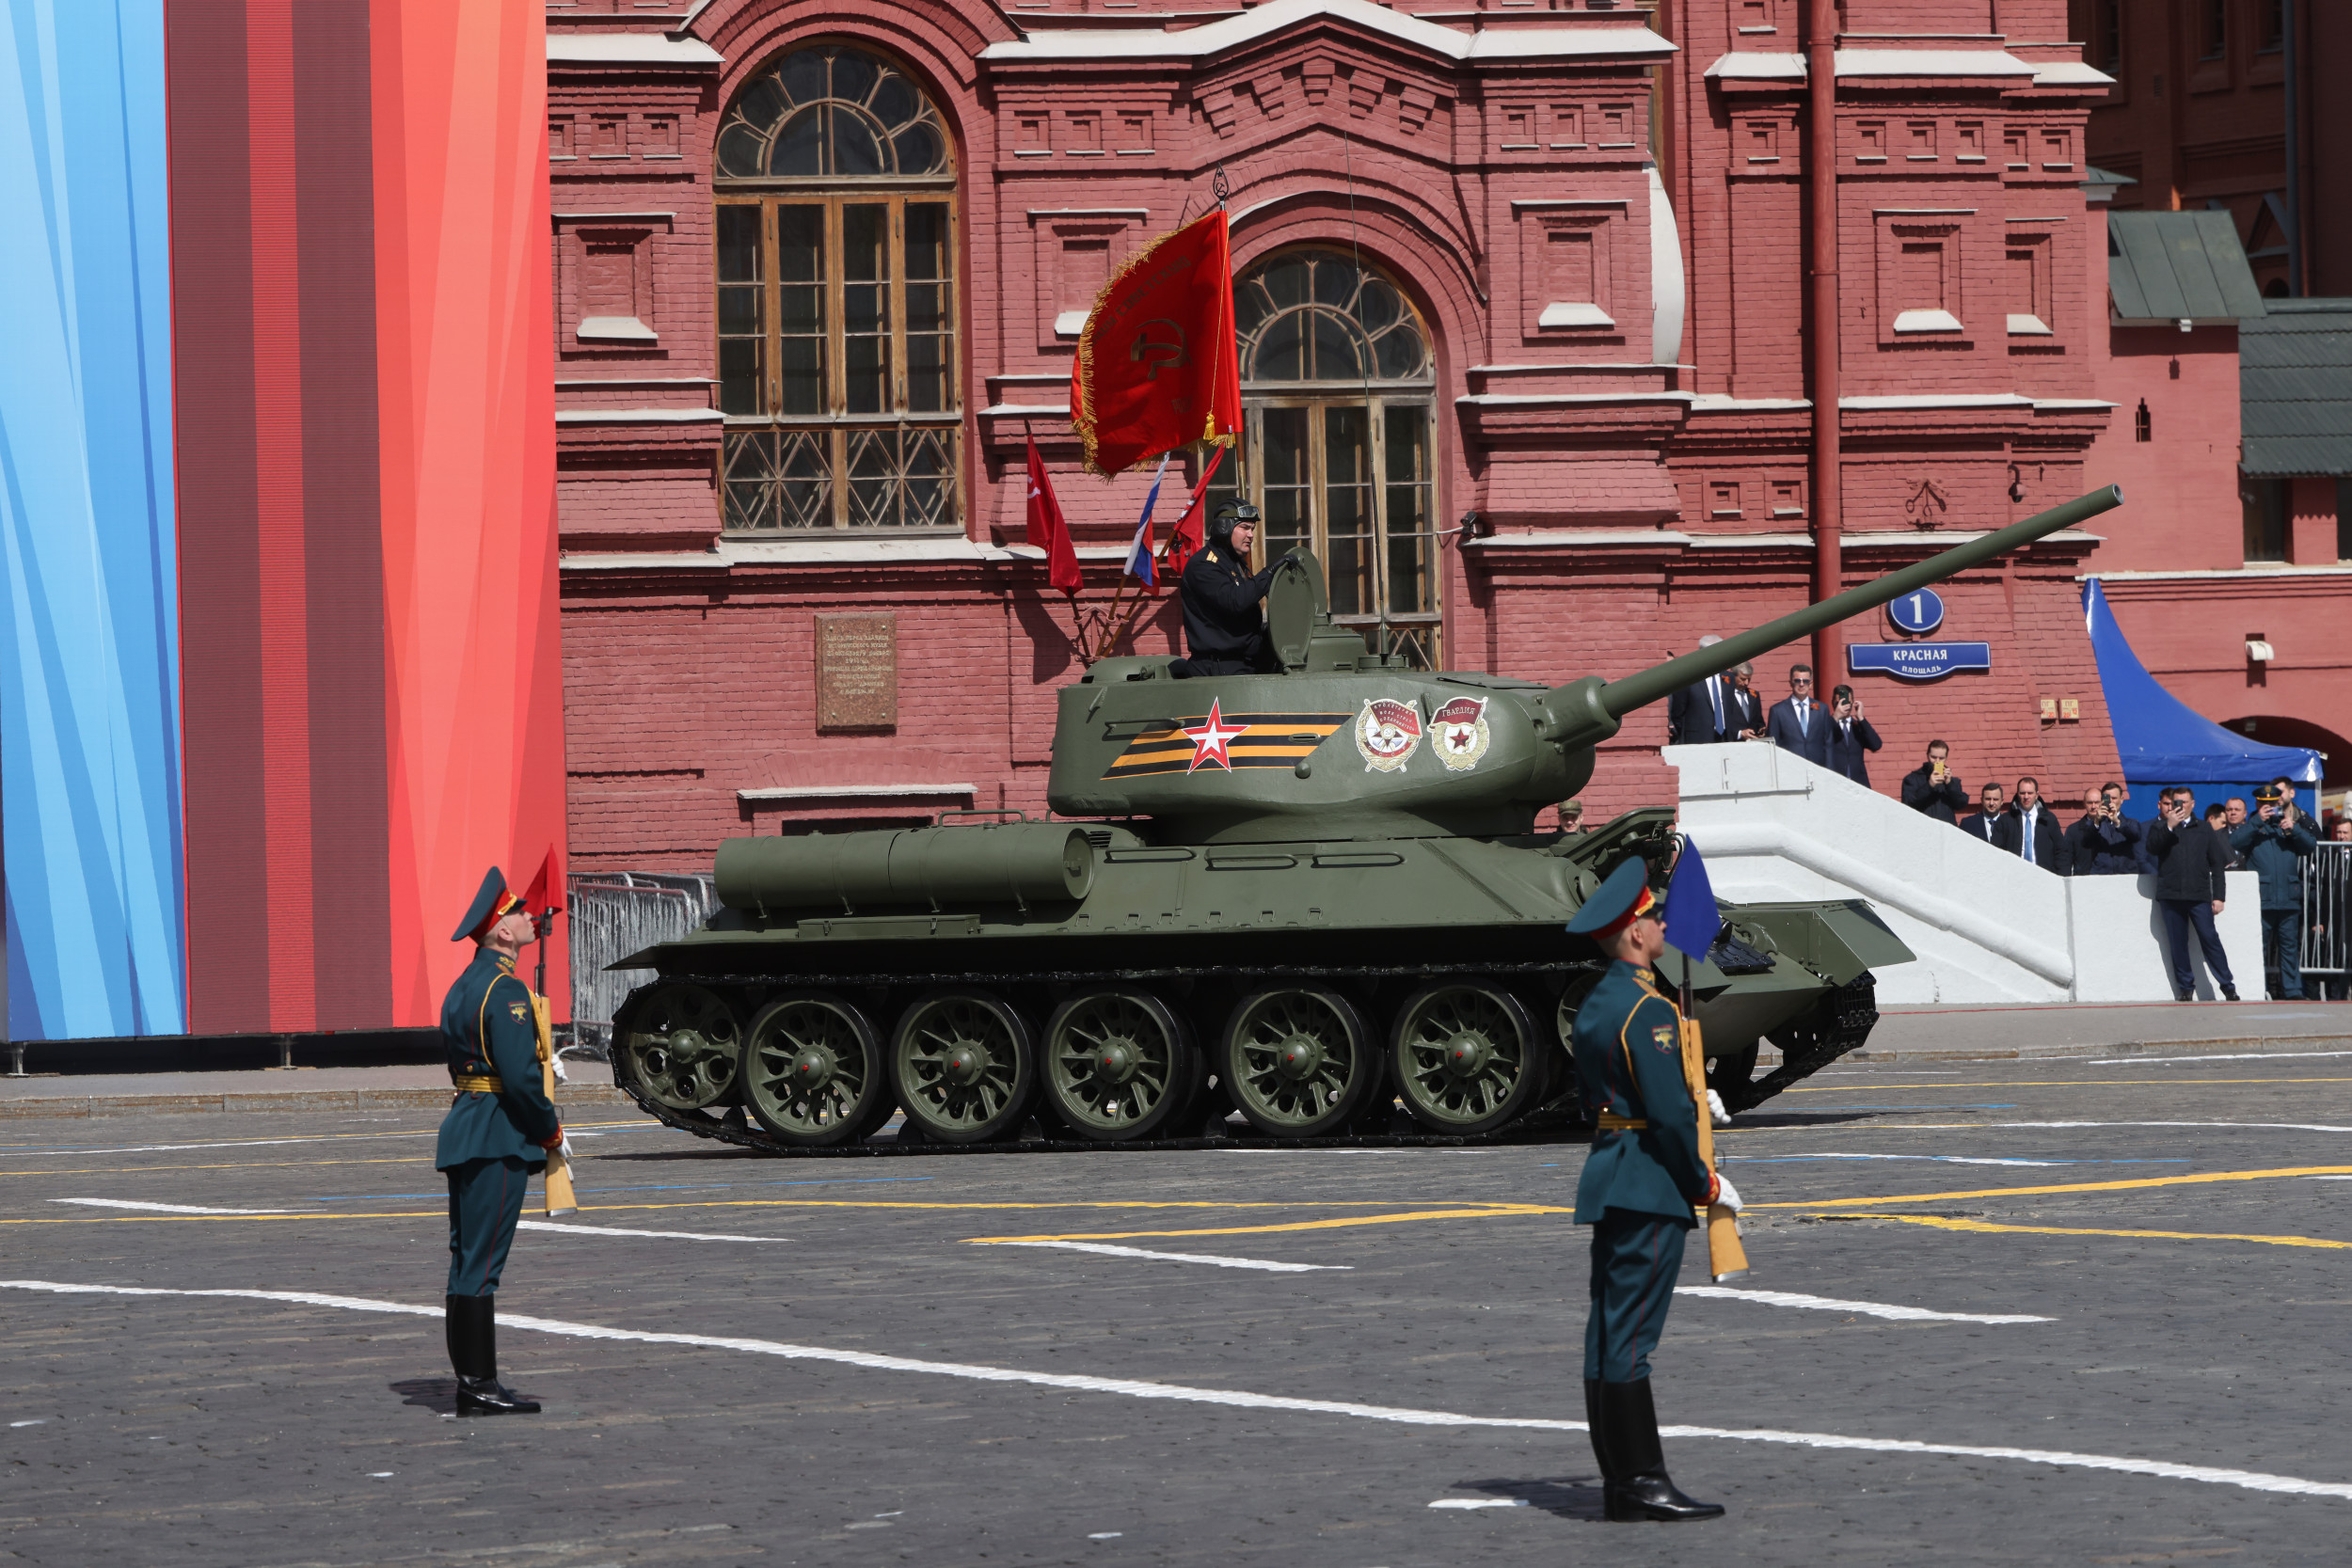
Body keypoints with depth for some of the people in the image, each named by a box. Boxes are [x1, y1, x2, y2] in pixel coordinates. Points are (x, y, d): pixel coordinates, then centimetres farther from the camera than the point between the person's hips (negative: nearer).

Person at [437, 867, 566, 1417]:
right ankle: (480, 1386, -8)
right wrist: (551, 1130, -6)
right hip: (499, 1138, -10)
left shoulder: (464, 985, 16)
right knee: (481, 1265, -9)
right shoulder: (505, 990, -15)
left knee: (467, 1263, 10)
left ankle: (471, 1383, 14)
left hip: (465, 1125, 10)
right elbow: (519, 1075, -22)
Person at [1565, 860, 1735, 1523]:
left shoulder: (1595, 1007, 14)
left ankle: (1618, 1482, 11)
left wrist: (1692, 1101, 24)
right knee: (1631, 1332, -10)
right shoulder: (1648, 1011, -16)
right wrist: (1706, 1184, -8)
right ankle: (1642, 1483, -9)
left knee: (1609, 1332, 8)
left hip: (1608, 1172, 10)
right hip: (1651, 1187, -10)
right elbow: (1667, 1114, -20)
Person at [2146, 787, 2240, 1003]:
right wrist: (2169, 827, -13)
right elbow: (2152, 847, -6)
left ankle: (2228, 986, -4)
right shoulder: (2161, 828, 13)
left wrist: (2218, 896, 5)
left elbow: (2217, 863, 12)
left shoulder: (2204, 829, 13)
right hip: (2170, 894, 1)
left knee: (2210, 939, -8)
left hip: (2199, 895, -1)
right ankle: (2185, 988, 9)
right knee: (2178, 944, 1)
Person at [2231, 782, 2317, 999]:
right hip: (2261, 899, -3)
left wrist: (2294, 829, -5)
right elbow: (2235, 843, -10)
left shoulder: (2287, 825, 20)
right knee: (2259, 947, -3)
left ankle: (2292, 990, 7)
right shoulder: (2251, 827, 10)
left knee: (2289, 946, 4)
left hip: (2288, 900, 3)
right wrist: (2258, 821, -12)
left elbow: (2311, 845, 11)